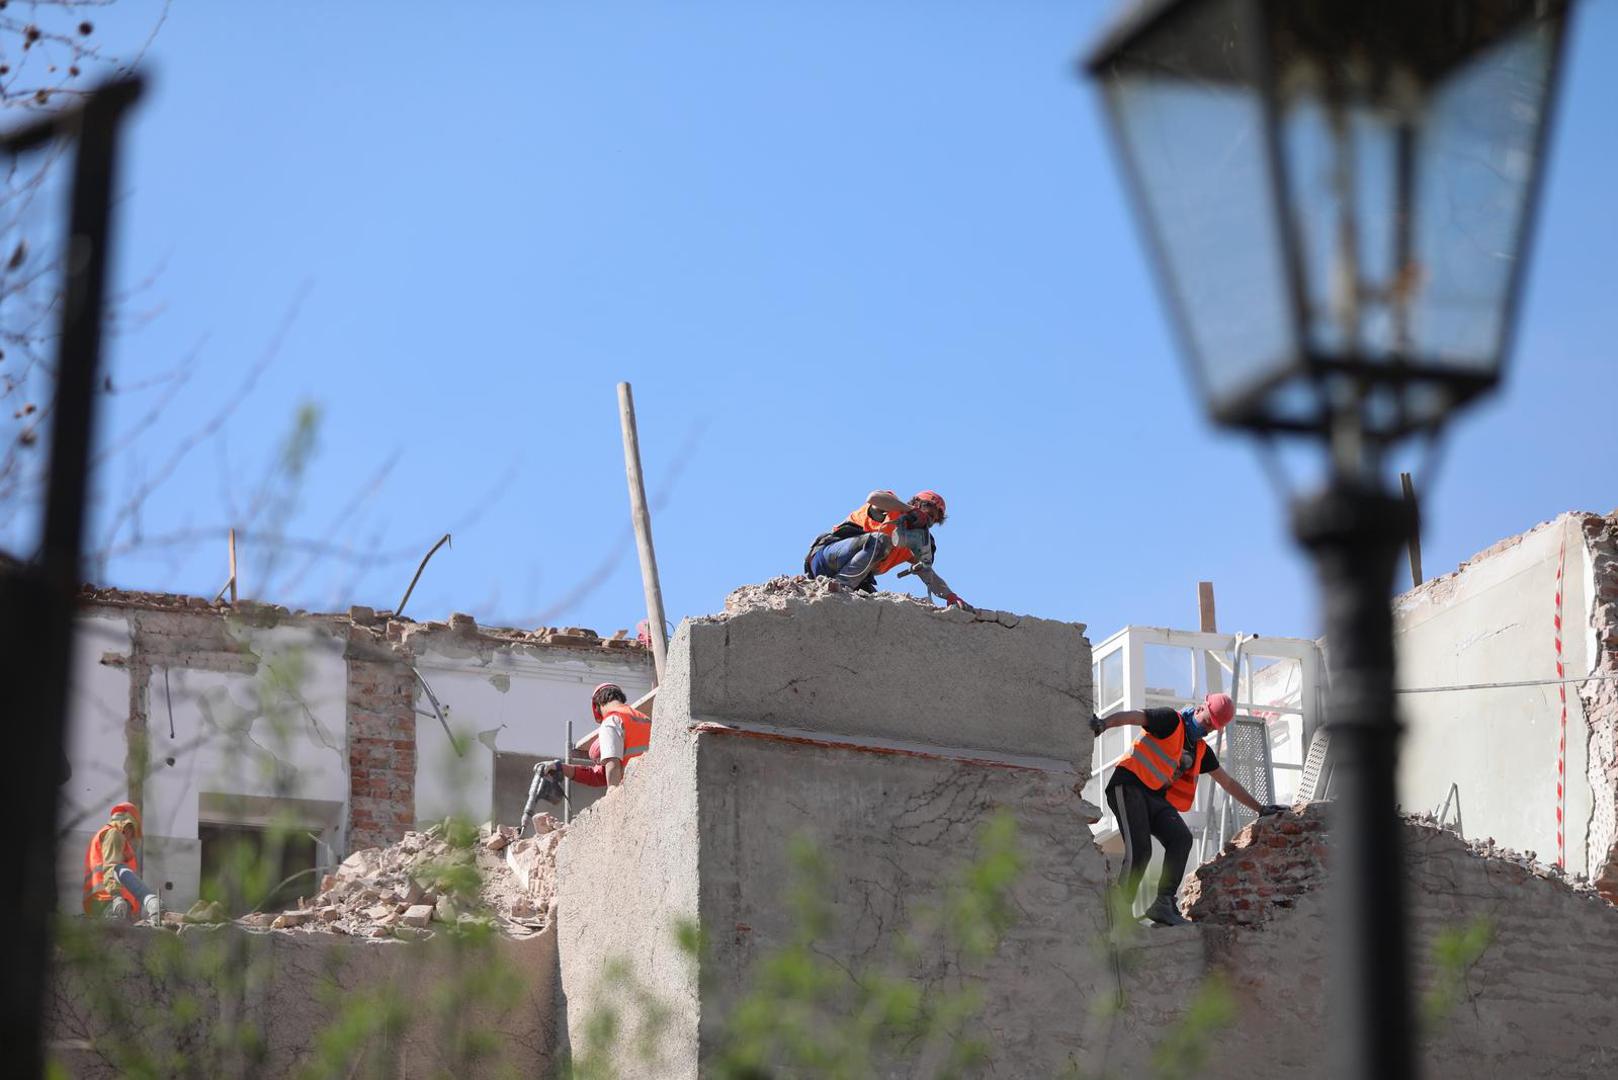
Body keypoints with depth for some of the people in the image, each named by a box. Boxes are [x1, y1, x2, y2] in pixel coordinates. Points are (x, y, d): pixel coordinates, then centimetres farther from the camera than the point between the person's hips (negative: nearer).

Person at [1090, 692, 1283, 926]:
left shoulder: (1201, 751, 22)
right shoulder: (1171, 721, -1)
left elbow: (1228, 783, 32)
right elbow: (1133, 716, -17)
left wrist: (1260, 808, 33)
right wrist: (1104, 723, -36)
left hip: (1156, 797, 7)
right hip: (1129, 785, -7)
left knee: (1181, 838, -19)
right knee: (1139, 849, -24)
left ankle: (1164, 904, -21)